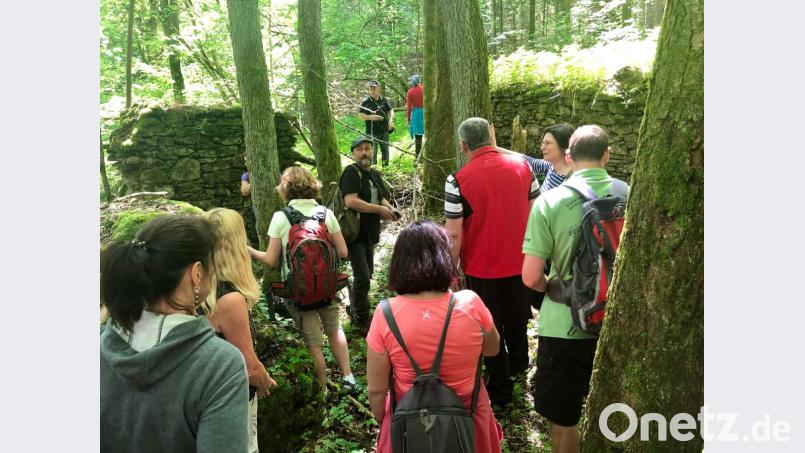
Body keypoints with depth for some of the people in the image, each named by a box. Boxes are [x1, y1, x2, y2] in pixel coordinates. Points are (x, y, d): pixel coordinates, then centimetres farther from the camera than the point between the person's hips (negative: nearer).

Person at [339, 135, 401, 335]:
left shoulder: (375, 174, 12)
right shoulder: (351, 172, -14)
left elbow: (382, 198, 24)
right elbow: (351, 201, -27)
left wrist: (389, 208, 1)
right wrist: (379, 209, -22)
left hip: (369, 233, 9)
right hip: (354, 234, -8)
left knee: (367, 274, 18)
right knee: (362, 276, -9)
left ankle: (354, 309, 37)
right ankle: (362, 320, 6)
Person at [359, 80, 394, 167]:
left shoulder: (384, 100, 5)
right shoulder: (365, 101, -7)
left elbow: (390, 110, 13)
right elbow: (360, 115, -7)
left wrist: (391, 119, -5)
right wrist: (370, 117, -23)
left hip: (384, 130, 4)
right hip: (372, 132, -4)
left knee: (385, 151, 14)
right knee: (373, 153, 1)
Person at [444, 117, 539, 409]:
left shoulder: (458, 180, -19)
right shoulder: (522, 166, -5)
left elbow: (454, 234, -18)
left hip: (482, 269, -4)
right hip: (521, 263, 5)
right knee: (517, 319, 27)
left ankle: (500, 390, 28)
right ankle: (518, 363, 51)